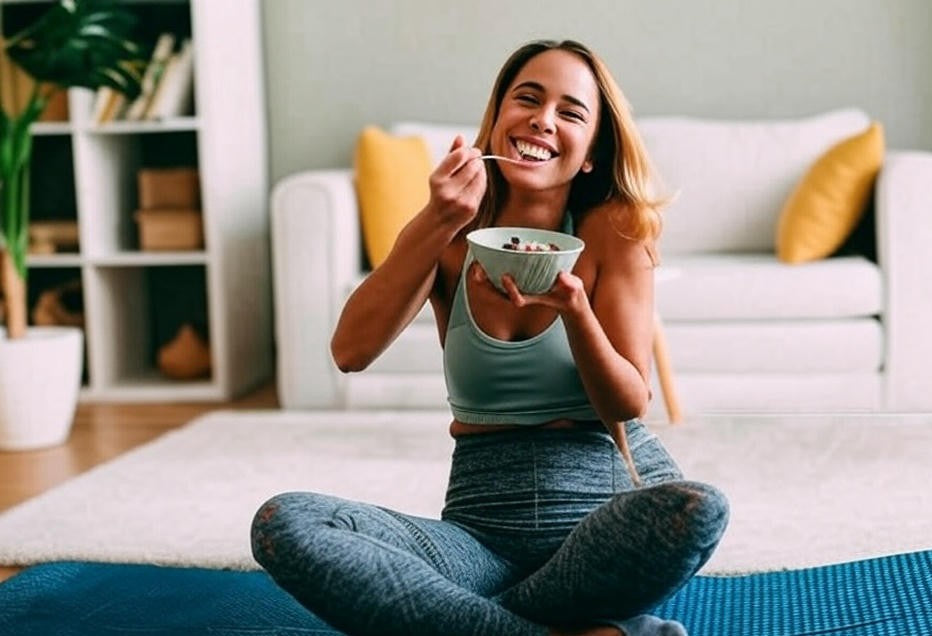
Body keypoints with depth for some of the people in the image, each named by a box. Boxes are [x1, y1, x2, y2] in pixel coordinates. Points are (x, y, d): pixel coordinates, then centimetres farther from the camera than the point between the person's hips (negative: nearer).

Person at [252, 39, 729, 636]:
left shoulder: (614, 229, -3)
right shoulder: (452, 234, 3)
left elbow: (629, 405, -5)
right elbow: (352, 351, -11)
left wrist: (574, 308, -23)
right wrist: (437, 224, -19)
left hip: (614, 503, -1)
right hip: (485, 528, 2)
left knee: (697, 510, -36)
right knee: (283, 523, -22)